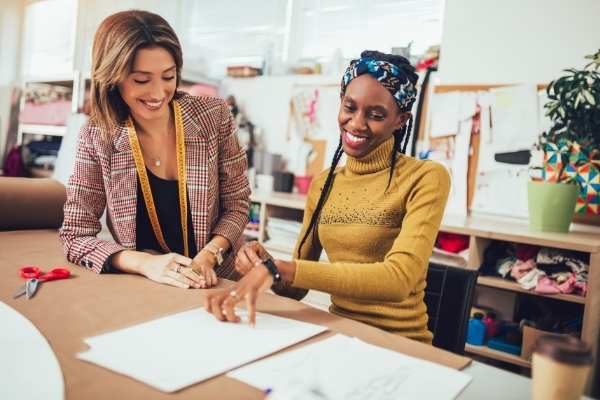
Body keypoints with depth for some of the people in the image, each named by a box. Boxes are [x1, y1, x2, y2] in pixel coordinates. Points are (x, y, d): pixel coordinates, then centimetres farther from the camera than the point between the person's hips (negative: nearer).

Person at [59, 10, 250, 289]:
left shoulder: (213, 116, -8)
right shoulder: (97, 137, -8)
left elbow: (237, 205, -1)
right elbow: (75, 235, -6)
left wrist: (208, 256, -18)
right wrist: (145, 263, -22)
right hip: (143, 288, 0)